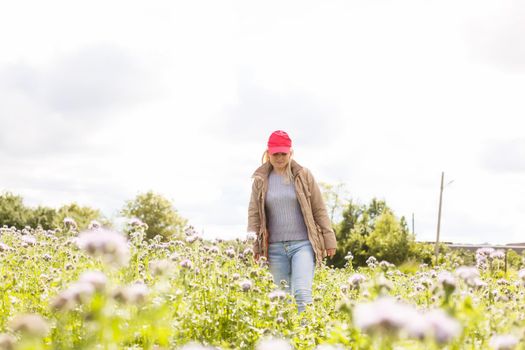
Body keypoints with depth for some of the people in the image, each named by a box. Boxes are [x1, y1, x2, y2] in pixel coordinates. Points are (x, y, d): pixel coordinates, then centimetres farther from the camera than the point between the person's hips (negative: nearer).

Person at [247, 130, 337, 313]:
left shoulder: (303, 175, 2)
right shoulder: (260, 181, 6)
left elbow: (319, 210, 4)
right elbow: (254, 214, 9)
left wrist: (329, 240, 3)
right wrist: (253, 247, 2)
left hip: (303, 244, -2)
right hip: (275, 248, 2)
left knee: (302, 292, -17)